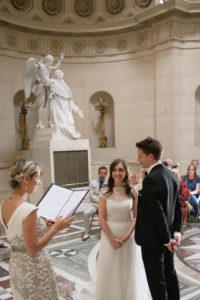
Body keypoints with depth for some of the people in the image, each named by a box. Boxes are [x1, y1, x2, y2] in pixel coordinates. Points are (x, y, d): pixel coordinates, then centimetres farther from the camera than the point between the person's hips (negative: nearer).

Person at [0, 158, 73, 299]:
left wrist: (41, 224, 8)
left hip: (16, 265, 8)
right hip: (34, 268, -8)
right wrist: (56, 228, -18)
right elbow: (33, 248, -23)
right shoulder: (28, 210, -28)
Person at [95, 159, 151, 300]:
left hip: (128, 235, 1)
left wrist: (127, 235, -15)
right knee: (110, 271, 11)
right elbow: (101, 218, -7)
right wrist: (112, 239, -13)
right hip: (109, 234, -1)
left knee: (129, 271, 13)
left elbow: (136, 216, -3)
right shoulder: (105, 192, -6)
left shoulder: (132, 192, -3)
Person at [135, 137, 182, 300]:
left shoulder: (151, 179, -24)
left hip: (153, 238, -9)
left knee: (156, 280, 7)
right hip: (167, 236, 9)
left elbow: (157, 212, -24)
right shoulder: (170, 174, 3)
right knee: (170, 273, 22)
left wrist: (167, 240, -14)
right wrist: (176, 232, 6)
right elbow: (178, 206, 6)